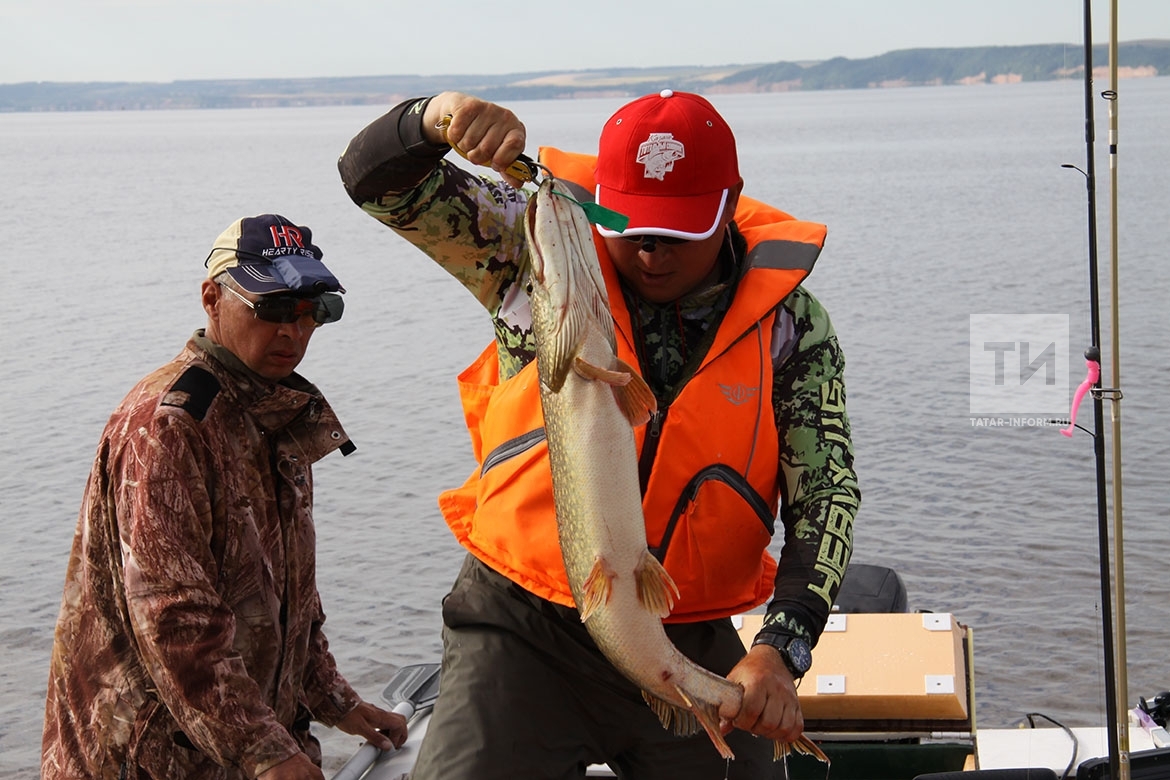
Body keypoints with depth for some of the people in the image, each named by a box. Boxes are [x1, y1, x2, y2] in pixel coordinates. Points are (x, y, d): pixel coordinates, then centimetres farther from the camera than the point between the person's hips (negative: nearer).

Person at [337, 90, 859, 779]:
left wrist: (780, 650, -20)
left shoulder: (789, 324, -3)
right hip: (520, 629, -1)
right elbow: (378, 181, -4)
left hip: (690, 645, 2)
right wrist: (437, 118, -28)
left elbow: (827, 489, -6)